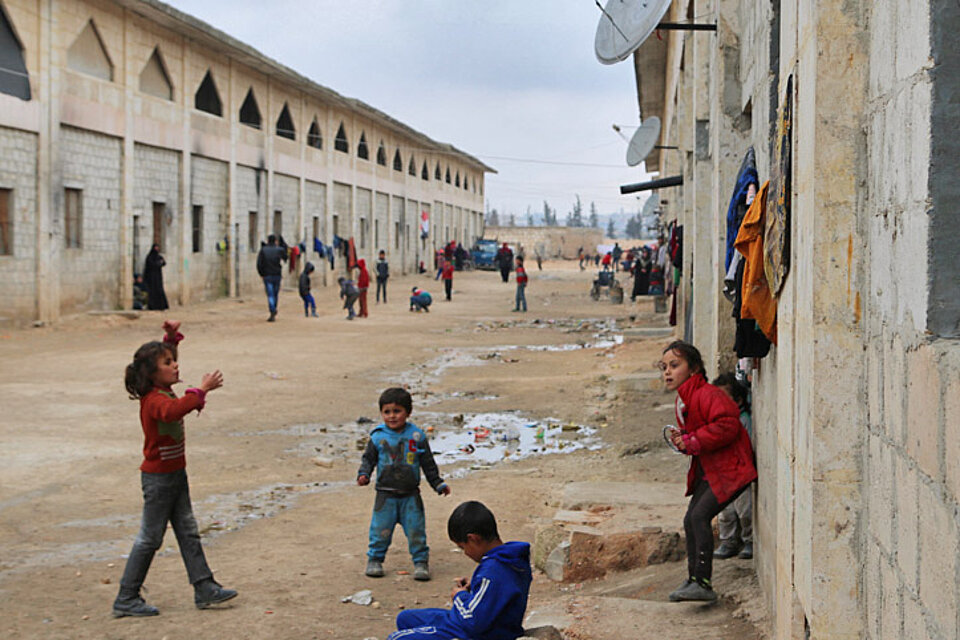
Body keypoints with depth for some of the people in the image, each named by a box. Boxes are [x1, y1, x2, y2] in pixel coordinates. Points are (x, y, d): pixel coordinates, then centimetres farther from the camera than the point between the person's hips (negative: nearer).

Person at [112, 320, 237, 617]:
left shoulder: (163, 390, 4)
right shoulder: (154, 400, -23)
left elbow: (166, 357, 22)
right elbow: (173, 410, -48)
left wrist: (172, 337, 6)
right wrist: (201, 390, -45)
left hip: (175, 474, 9)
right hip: (158, 477, -9)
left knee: (188, 532, 10)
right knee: (150, 539, 0)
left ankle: (205, 588, 14)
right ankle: (126, 599, 10)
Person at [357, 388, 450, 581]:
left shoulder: (416, 436, 0)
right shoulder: (377, 437, -1)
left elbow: (428, 463, 8)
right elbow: (368, 458, 8)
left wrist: (439, 484, 9)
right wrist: (363, 474, -10)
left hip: (410, 494, 0)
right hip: (385, 495, 0)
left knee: (416, 529, 0)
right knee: (381, 529, 3)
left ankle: (421, 562, 11)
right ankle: (374, 559, 19)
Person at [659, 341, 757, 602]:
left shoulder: (706, 394, -18)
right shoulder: (682, 401, 14)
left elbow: (727, 425, -29)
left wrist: (692, 441, -23)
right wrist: (681, 441, 0)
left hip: (729, 469, -10)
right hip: (708, 471, 10)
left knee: (700, 515, -19)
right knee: (690, 520, 9)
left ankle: (702, 583, -17)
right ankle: (694, 580, 19)